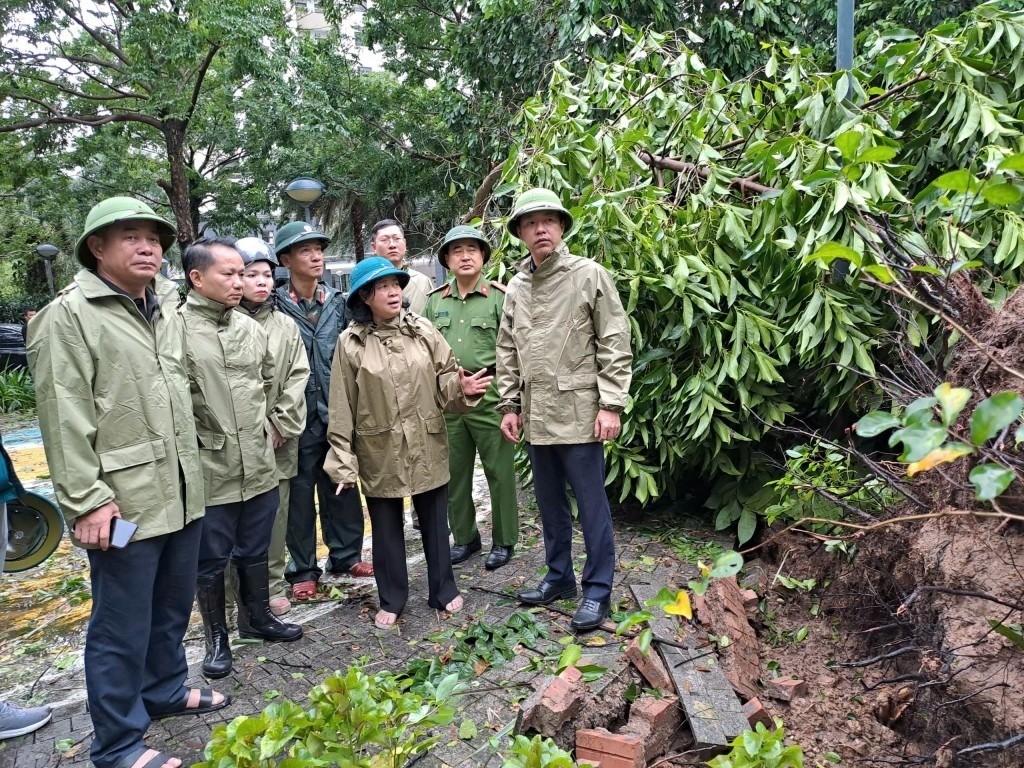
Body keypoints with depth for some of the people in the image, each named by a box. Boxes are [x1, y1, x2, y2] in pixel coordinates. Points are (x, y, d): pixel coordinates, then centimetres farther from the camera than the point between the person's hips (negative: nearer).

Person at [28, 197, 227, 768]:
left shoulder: (168, 311, 13)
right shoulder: (69, 316, -10)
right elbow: (65, 418, -14)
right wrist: (87, 500, -17)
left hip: (182, 494, 7)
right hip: (124, 502, -7)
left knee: (173, 608, 22)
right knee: (123, 626, 5)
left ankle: (166, 691, 43)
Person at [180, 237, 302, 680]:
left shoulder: (250, 328, 6)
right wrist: (193, 442, -9)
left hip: (259, 464, 5)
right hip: (208, 469, -5)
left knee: (255, 550, 20)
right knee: (210, 560, 11)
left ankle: (257, 618, 40)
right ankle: (217, 638, 30)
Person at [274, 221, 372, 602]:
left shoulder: (338, 302, 6)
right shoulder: (276, 307, -6)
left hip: (337, 413, 3)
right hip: (299, 415, -3)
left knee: (342, 487, 13)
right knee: (300, 492, 8)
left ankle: (346, 555, 31)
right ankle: (303, 569, 23)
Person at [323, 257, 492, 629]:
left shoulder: (422, 329, -1)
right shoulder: (351, 343, -8)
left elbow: (443, 377, 2)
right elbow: (342, 406, -7)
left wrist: (462, 388, -22)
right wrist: (343, 462, -7)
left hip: (427, 448, 2)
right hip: (380, 452, -1)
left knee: (435, 523, 15)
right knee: (386, 529, 13)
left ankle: (443, 591, 34)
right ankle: (391, 601, 32)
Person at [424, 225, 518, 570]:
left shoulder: (499, 297, -2)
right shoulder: (434, 301, 10)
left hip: (490, 396, -4)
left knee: (499, 471, 4)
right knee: (455, 472, 12)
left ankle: (503, 540, 20)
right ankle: (464, 537, 28)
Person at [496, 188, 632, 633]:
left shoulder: (589, 275, -4)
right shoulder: (516, 287, 11)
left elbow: (615, 344, -7)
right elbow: (507, 352, 16)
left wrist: (611, 405, -12)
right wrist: (509, 405, 10)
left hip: (578, 413, -5)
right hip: (535, 416, 6)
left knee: (592, 505, 2)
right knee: (550, 504, 17)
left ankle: (597, 590, 15)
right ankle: (559, 577, 32)